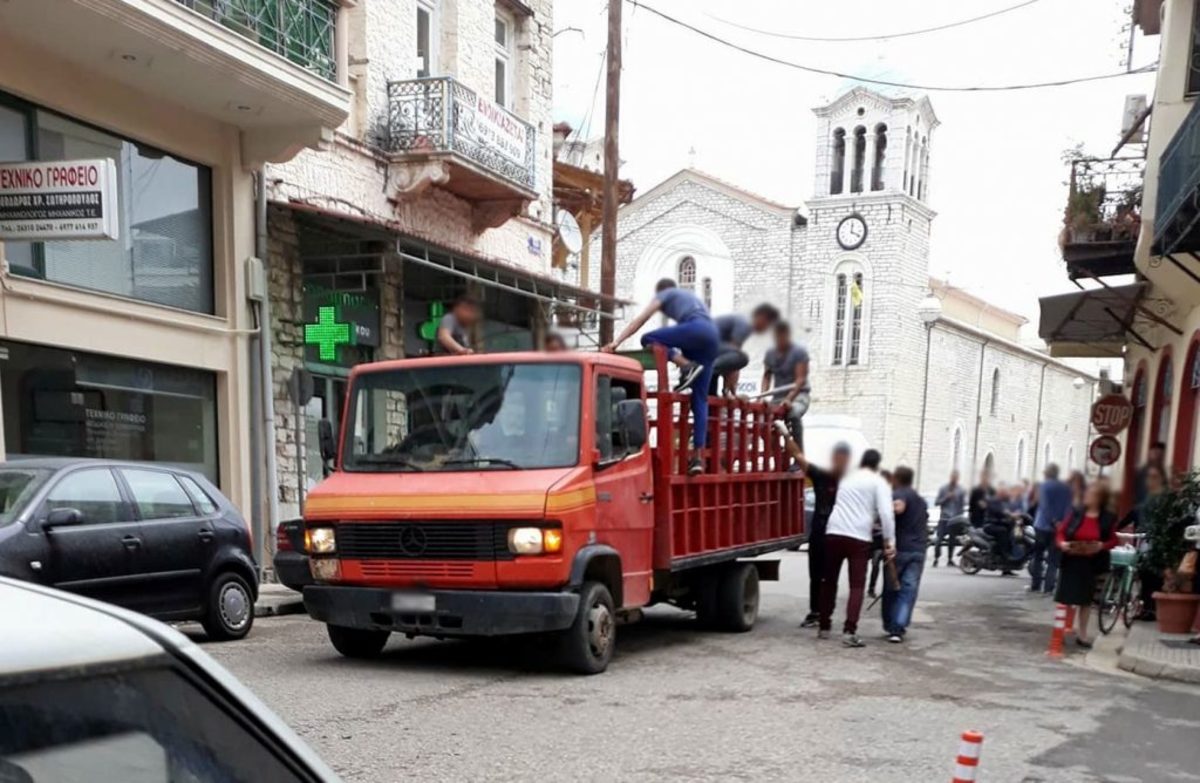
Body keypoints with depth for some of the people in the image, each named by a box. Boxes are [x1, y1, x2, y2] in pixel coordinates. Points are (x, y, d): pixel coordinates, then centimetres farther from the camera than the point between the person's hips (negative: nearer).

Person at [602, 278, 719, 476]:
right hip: (712, 336, 7)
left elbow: (640, 320, 10)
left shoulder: (664, 294, 19)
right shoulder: (691, 297, 40)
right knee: (700, 399, 3)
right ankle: (698, 456, -5)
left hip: (695, 330, -7)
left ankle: (686, 366, -15)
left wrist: (616, 342, 5)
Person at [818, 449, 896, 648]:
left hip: (834, 533, 4)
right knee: (856, 586, -1)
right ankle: (849, 631, -13)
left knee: (829, 582, 15)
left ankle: (824, 628, 22)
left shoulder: (847, 479, 22)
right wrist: (890, 540, -5)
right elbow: (886, 513, -7)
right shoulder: (878, 482, 6)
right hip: (859, 537, -4)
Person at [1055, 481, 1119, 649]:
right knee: (1066, 597, 2)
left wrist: (1101, 546, -19)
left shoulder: (1108, 518, -3)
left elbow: (1113, 540, 1)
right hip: (1071, 561, 0)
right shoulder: (1075, 513, -1)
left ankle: (1081, 634, 22)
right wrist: (1062, 544, -19)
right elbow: (1060, 532, 1)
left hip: (1092, 563, 0)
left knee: (1086, 599, 11)